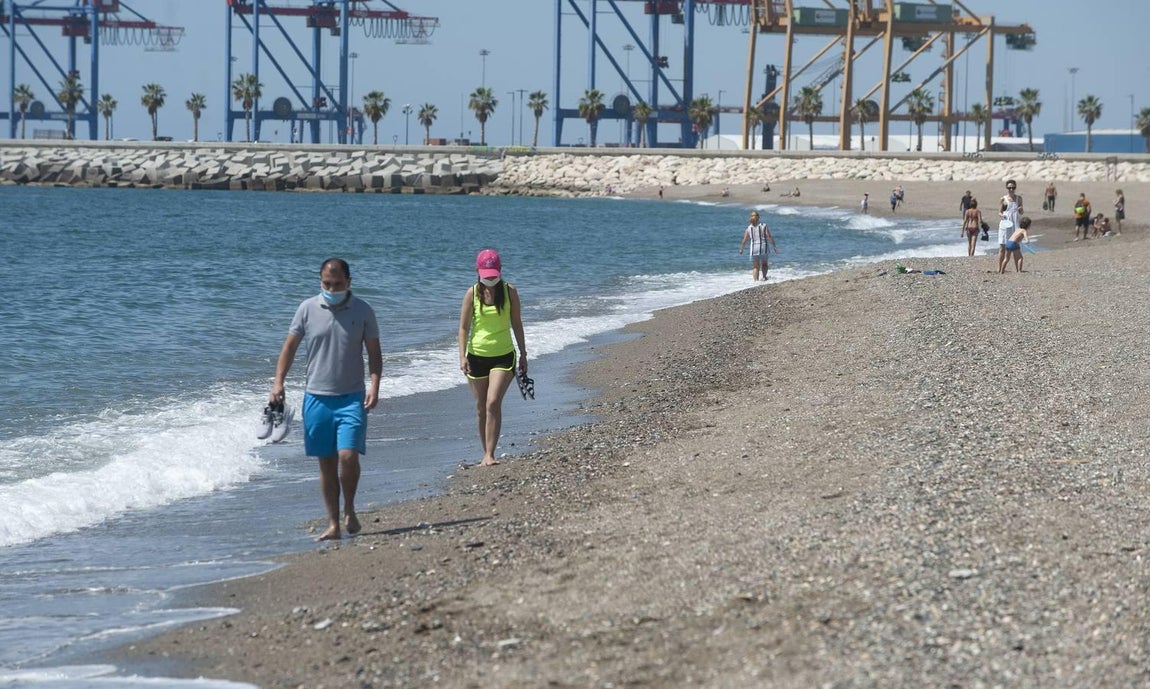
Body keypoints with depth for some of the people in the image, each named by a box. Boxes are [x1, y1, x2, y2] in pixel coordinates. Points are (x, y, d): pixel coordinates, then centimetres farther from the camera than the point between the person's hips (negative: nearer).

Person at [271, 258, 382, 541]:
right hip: (317, 397, 2)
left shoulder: (362, 311, 1)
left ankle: (349, 509, 9)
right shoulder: (307, 309, 3)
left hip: (351, 398, -2)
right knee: (326, 463, 5)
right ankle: (333, 524, 12)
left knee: (348, 455, -15)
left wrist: (374, 385, -10)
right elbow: (289, 347, 8)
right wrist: (278, 382, -3)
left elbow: (374, 353, 4)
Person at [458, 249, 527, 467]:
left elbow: (516, 324, 7)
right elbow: (464, 327, -1)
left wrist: (523, 355, 9)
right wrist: (462, 356, -11)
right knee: (481, 409, 7)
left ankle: (490, 455, -16)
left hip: (503, 356, -1)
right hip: (477, 356, 1)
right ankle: (487, 453, 21)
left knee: (493, 403, -17)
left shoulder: (509, 291, -1)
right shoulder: (473, 293, -3)